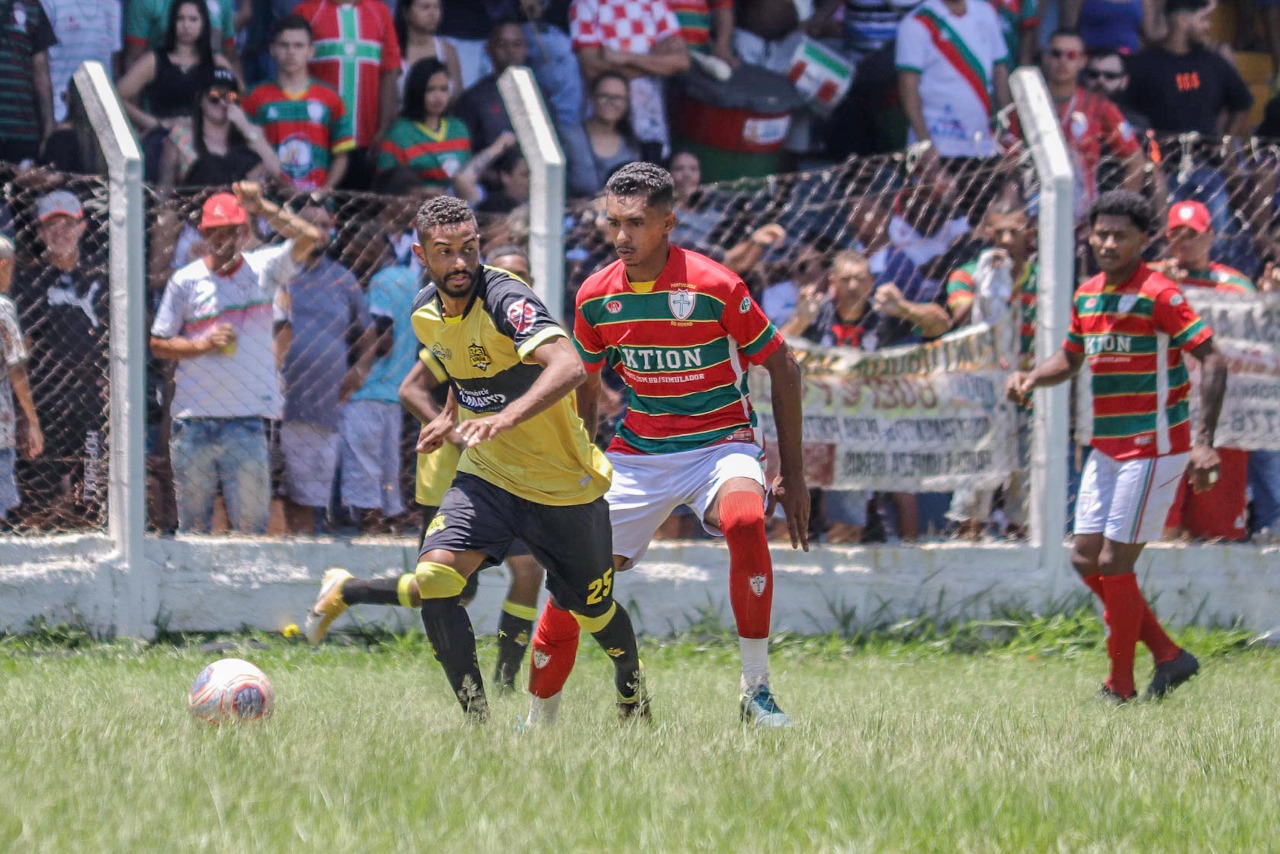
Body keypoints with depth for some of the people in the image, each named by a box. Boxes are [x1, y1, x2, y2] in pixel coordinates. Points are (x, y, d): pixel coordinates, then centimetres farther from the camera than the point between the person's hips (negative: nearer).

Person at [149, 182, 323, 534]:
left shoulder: (263, 268, 6)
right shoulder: (185, 280, 5)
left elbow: (310, 237, -7)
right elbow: (158, 344, 7)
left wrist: (262, 207, -12)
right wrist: (204, 344, -9)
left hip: (247, 420, 0)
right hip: (194, 421, 0)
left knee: (251, 524, -1)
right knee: (192, 523, 5)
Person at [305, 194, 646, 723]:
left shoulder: (506, 300, -25)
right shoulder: (425, 312, -1)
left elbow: (569, 366, -43)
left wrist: (506, 418, -54)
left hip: (564, 482, -5)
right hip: (486, 476, 5)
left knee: (592, 610, 9)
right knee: (436, 578, -20)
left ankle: (632, 682, 45)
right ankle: (477, 719, -8)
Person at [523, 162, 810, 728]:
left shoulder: (715, 287, -16)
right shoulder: (595, 297, -3)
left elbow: (782, 367, -6)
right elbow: (586, 387, 14)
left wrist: (793, 473, -7)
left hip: (720, 442, -4)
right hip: (636, 452, 4)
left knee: (745, 518, -37)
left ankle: (756, 691, -28)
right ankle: (538, 723, 17)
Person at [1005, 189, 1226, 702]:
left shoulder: (1157, 295, -15)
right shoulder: (1086, 297, 8)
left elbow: (1212, 361, -18)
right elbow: (1070, 358, 24)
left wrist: (1204, 442, -27)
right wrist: (1030, 379, 2)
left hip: (1153, 448, -8)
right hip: (1107, 448, 8)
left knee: (1114, 564, -6)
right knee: (1086, 560, 8)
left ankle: (1120, 689, 6)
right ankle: (1169, 657, 19)